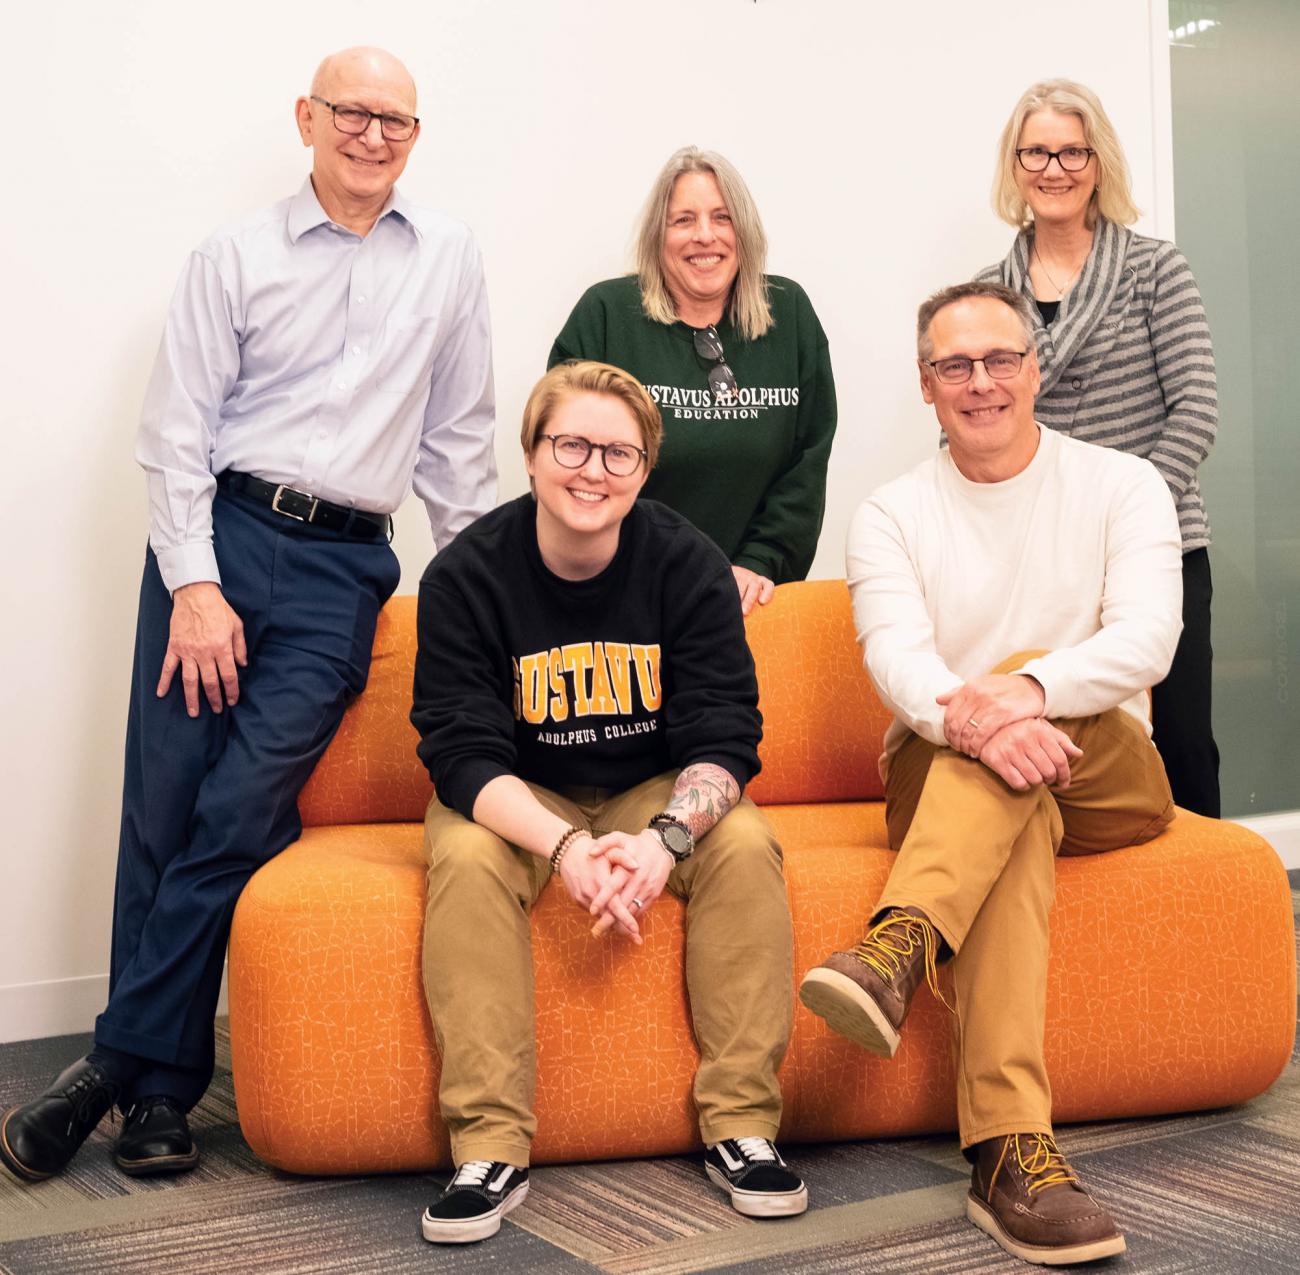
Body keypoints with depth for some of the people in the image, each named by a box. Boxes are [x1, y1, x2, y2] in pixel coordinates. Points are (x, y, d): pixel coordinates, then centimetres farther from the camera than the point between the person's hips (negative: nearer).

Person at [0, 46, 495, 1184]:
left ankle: (114, 1064, 0)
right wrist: (194, 583, -9)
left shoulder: (448, 258, 13)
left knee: (241, 811, -11)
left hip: (343, 568, 1)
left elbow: (456, 434, 17)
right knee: (162, 807, -3)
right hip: (219, 535, 0)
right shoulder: (237, 257, 8)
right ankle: (161, 1090, 8)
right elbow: (177, 428, 2)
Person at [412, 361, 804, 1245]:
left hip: (658, 793, 1)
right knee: (464, 860, -32)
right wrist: (564, 847, -37)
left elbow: (724, 738, -13)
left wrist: (666, 839, -34)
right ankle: (490, 1147, -27)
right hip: (518, 801, -1)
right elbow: (462, 754, -19)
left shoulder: (690, 566, -11)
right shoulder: (466, 577, -14)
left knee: (746, 845, -27)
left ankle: (742, 1128, -18)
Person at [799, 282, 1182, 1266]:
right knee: (1016, 813, -37)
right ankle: (1012, 1149, -51)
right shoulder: (892, 516, 7)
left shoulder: (1122, 486, 5)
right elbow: (898, 659, -12)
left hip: (1104, 780, 1)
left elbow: (1146, 642, -13)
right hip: (937, 780, 0)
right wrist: (974, 723, -37)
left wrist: (1025, 689, -34)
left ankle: (900, 945, -51)